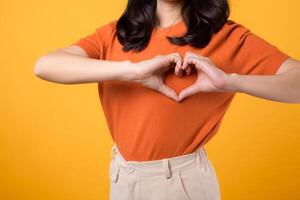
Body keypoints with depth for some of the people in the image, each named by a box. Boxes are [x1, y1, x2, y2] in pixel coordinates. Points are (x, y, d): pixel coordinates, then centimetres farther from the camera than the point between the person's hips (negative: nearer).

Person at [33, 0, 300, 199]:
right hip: (122, 178, 3)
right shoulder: (116, 34, -2)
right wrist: (132, 70, -26)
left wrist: (229, 81, -30)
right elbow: (43, 66, -15)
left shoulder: (227, 37, -9)